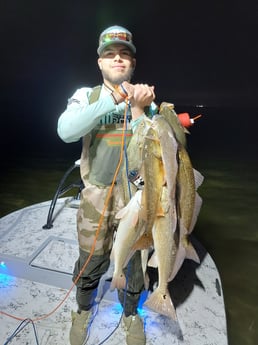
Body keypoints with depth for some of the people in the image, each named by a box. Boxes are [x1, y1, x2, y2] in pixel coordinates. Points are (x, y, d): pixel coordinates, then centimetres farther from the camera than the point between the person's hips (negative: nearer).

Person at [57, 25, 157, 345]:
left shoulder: (145, 98, 1)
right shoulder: (86, 96, 0)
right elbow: (66, 131, -20)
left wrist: (137, 108, -18)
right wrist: (114, 101, -21)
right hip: (97, 194, 0)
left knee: (134, 260, 16)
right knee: (91, 261, 14)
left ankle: (130, 312, 47)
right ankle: (84, 309, 48)